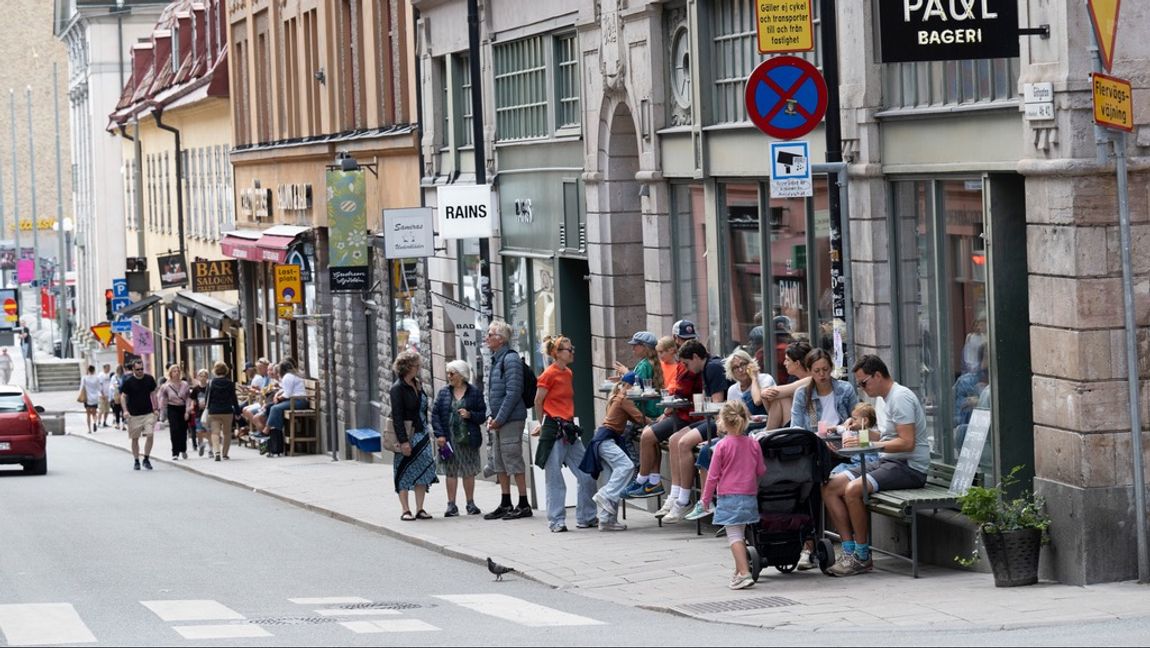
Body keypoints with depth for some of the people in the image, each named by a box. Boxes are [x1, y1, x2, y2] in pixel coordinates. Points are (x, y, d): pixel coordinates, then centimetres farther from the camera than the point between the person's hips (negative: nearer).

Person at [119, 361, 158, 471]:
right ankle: (136, 462, 17)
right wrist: (125, 410, -15)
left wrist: (155, 409, 8)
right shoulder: (128, 381, -6)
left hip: (148, 413, 1)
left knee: (150, 436, -11)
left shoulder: (149, 379, 2)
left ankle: (146, 459, 5)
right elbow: (123, 396, -2)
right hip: (134, 415, -1)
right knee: (135, 438, 5)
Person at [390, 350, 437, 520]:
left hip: (421, 434, 7)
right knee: (404, 473, -2)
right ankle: (406, 511, 2)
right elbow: (397, 416, -16)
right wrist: (403, 441, -20)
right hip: (406, 435, -7)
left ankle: (419, 509, 9)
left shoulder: (418, 384, 11)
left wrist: (426, 433, 15)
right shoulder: (398, 388, -12)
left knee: (423, 470, 4)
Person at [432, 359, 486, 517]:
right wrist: (439, 435, -8)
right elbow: (435, 414, 2)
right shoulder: (444, 393, 6)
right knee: (451, 472, 1)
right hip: (448, 438, 1)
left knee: (469, 472, 6)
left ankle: (470, 503, 17)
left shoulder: (474, 392, 1)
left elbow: (483, 414, 2)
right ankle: (451, 505, 5)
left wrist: (470, 415, -17)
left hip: (468, 438, -1)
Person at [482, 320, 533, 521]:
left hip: (511, 419, -10)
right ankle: (505, 505, 19)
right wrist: (490, 416, 10)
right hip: (498, 420, 10)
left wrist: (499, 418, -18)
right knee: (499, 464, 13)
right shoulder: (495, 360, 16)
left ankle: (523, 505, -2)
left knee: (513, 461, -7)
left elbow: (513, 393, -19)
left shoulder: (510, 359, -12)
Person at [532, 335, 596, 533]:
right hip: (553, 431, -7)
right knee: (555, 479, -2)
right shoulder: (549, 374, -9)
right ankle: (556, 521, 4)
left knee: (586, 475, 5)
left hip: (569, 430, 7)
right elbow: (538, 402, -3)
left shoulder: (568, 373, 13)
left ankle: (586, 517, 14)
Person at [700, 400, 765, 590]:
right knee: (740, 535, 19)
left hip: (728, 496, -5)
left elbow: (713, 475, -6)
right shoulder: (753, 444, 1)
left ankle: (744, 574, -19)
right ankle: (739, 571, 28)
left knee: (734, 535, -7)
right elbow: (761, 471, 8)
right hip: (749, 496, 5)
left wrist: (706, 497, 5)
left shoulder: (722, 446, -10)